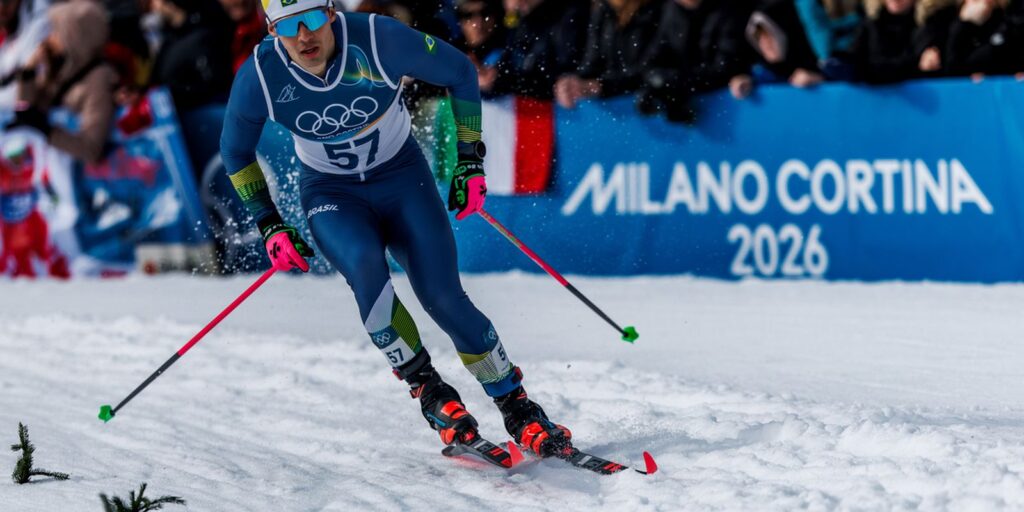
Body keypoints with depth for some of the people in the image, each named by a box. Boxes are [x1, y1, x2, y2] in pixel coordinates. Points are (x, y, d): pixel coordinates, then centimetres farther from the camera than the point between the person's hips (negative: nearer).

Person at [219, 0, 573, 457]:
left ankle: (520, 413, 2)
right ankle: (428, 390, -17)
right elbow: (236, 152, 1)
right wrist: (269, 225, -3)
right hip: (332, 195, 0)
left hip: (403, 179, 0)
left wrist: (471, 159, -6)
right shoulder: (260, 76, -20)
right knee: (364, 266, -33)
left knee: (445, 300, -15)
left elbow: (459, 73, -6)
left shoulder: (379, 40, -25)